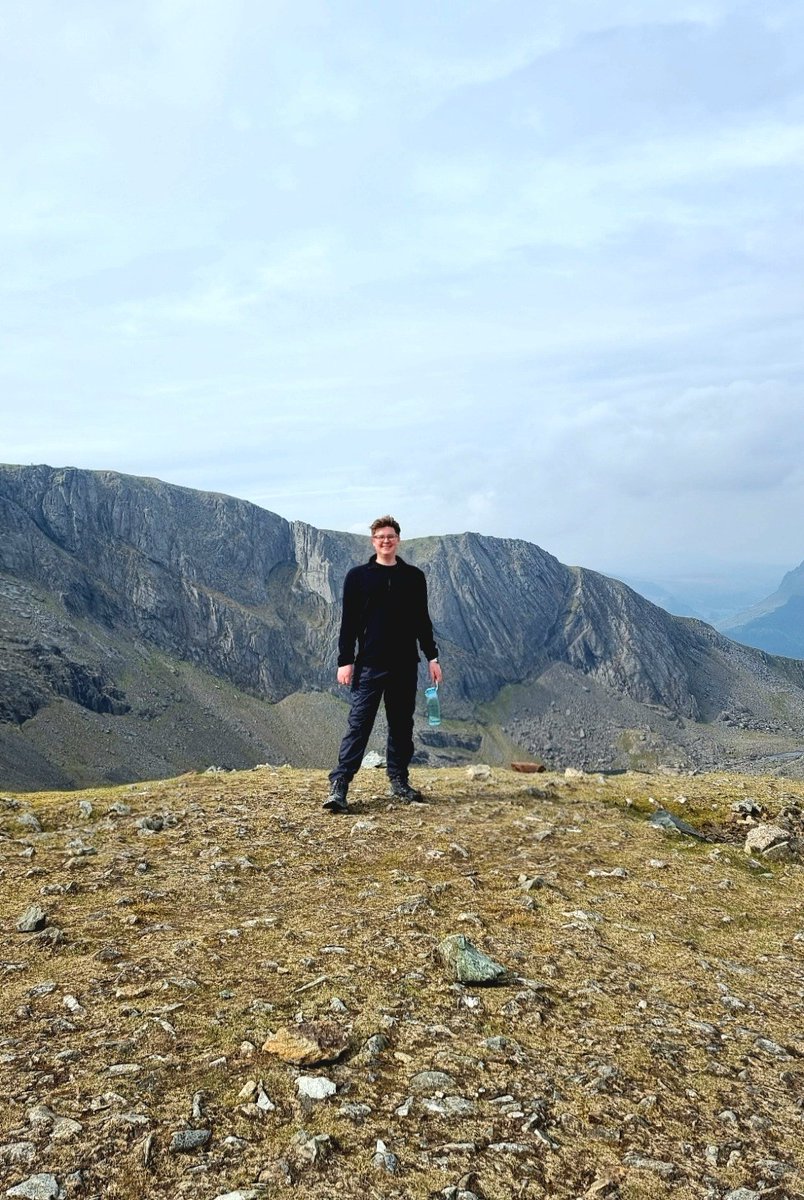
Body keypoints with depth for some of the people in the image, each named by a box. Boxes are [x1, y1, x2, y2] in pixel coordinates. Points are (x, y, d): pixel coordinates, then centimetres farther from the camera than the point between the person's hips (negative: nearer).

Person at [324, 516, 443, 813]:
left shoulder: (414, 577, 9)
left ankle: (399, 782, 21)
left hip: (405, 665, 3)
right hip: (369, 664, -3)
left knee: (402, 724, 9)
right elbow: (349, 622, 0)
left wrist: (432, 657, 9)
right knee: (359, 724, -7)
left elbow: (422, 621, 13)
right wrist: (345, 661, -6)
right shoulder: (358, 576, 2)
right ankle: (338, 786, -7)